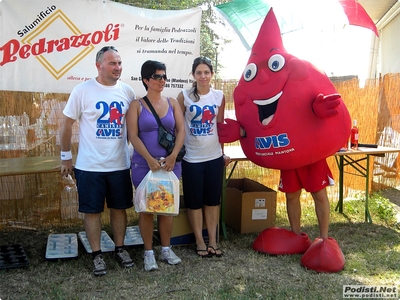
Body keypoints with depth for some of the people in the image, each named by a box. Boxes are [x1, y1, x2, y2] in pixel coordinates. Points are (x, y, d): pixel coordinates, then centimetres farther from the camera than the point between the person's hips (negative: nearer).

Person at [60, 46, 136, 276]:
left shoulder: (128, 92, 1)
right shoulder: (82, 91, -9)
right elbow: (67, 125, -2)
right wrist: (66, 157, 1)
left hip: (120, 164, 3)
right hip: (90, 166, -3)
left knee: (119, 208, 14)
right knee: (93, 211, 7)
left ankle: (120, 248, 31)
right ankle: (97, 255, 22)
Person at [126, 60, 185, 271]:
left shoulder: (172, 103, 7)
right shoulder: (137, 105, -1)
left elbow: (181, 130, 2)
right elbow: (133, 136, -8)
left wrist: (173, 155, -12)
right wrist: (150, 159, -18)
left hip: (170, 163, 3)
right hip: (144, 164, -2)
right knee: (147, 208, 3)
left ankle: (166, 249, 23)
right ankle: (148, 253, 15)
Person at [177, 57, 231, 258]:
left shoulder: (219, 96, 2)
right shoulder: (184, 96, -6)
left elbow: (220, 125, 9)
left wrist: (224, 153, 10)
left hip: (214, 157, 3)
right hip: (191, 158, -2)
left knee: (213, 200, 11)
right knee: (194, 202, 7)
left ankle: (213, 241, 23)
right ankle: (200, 242, 21)